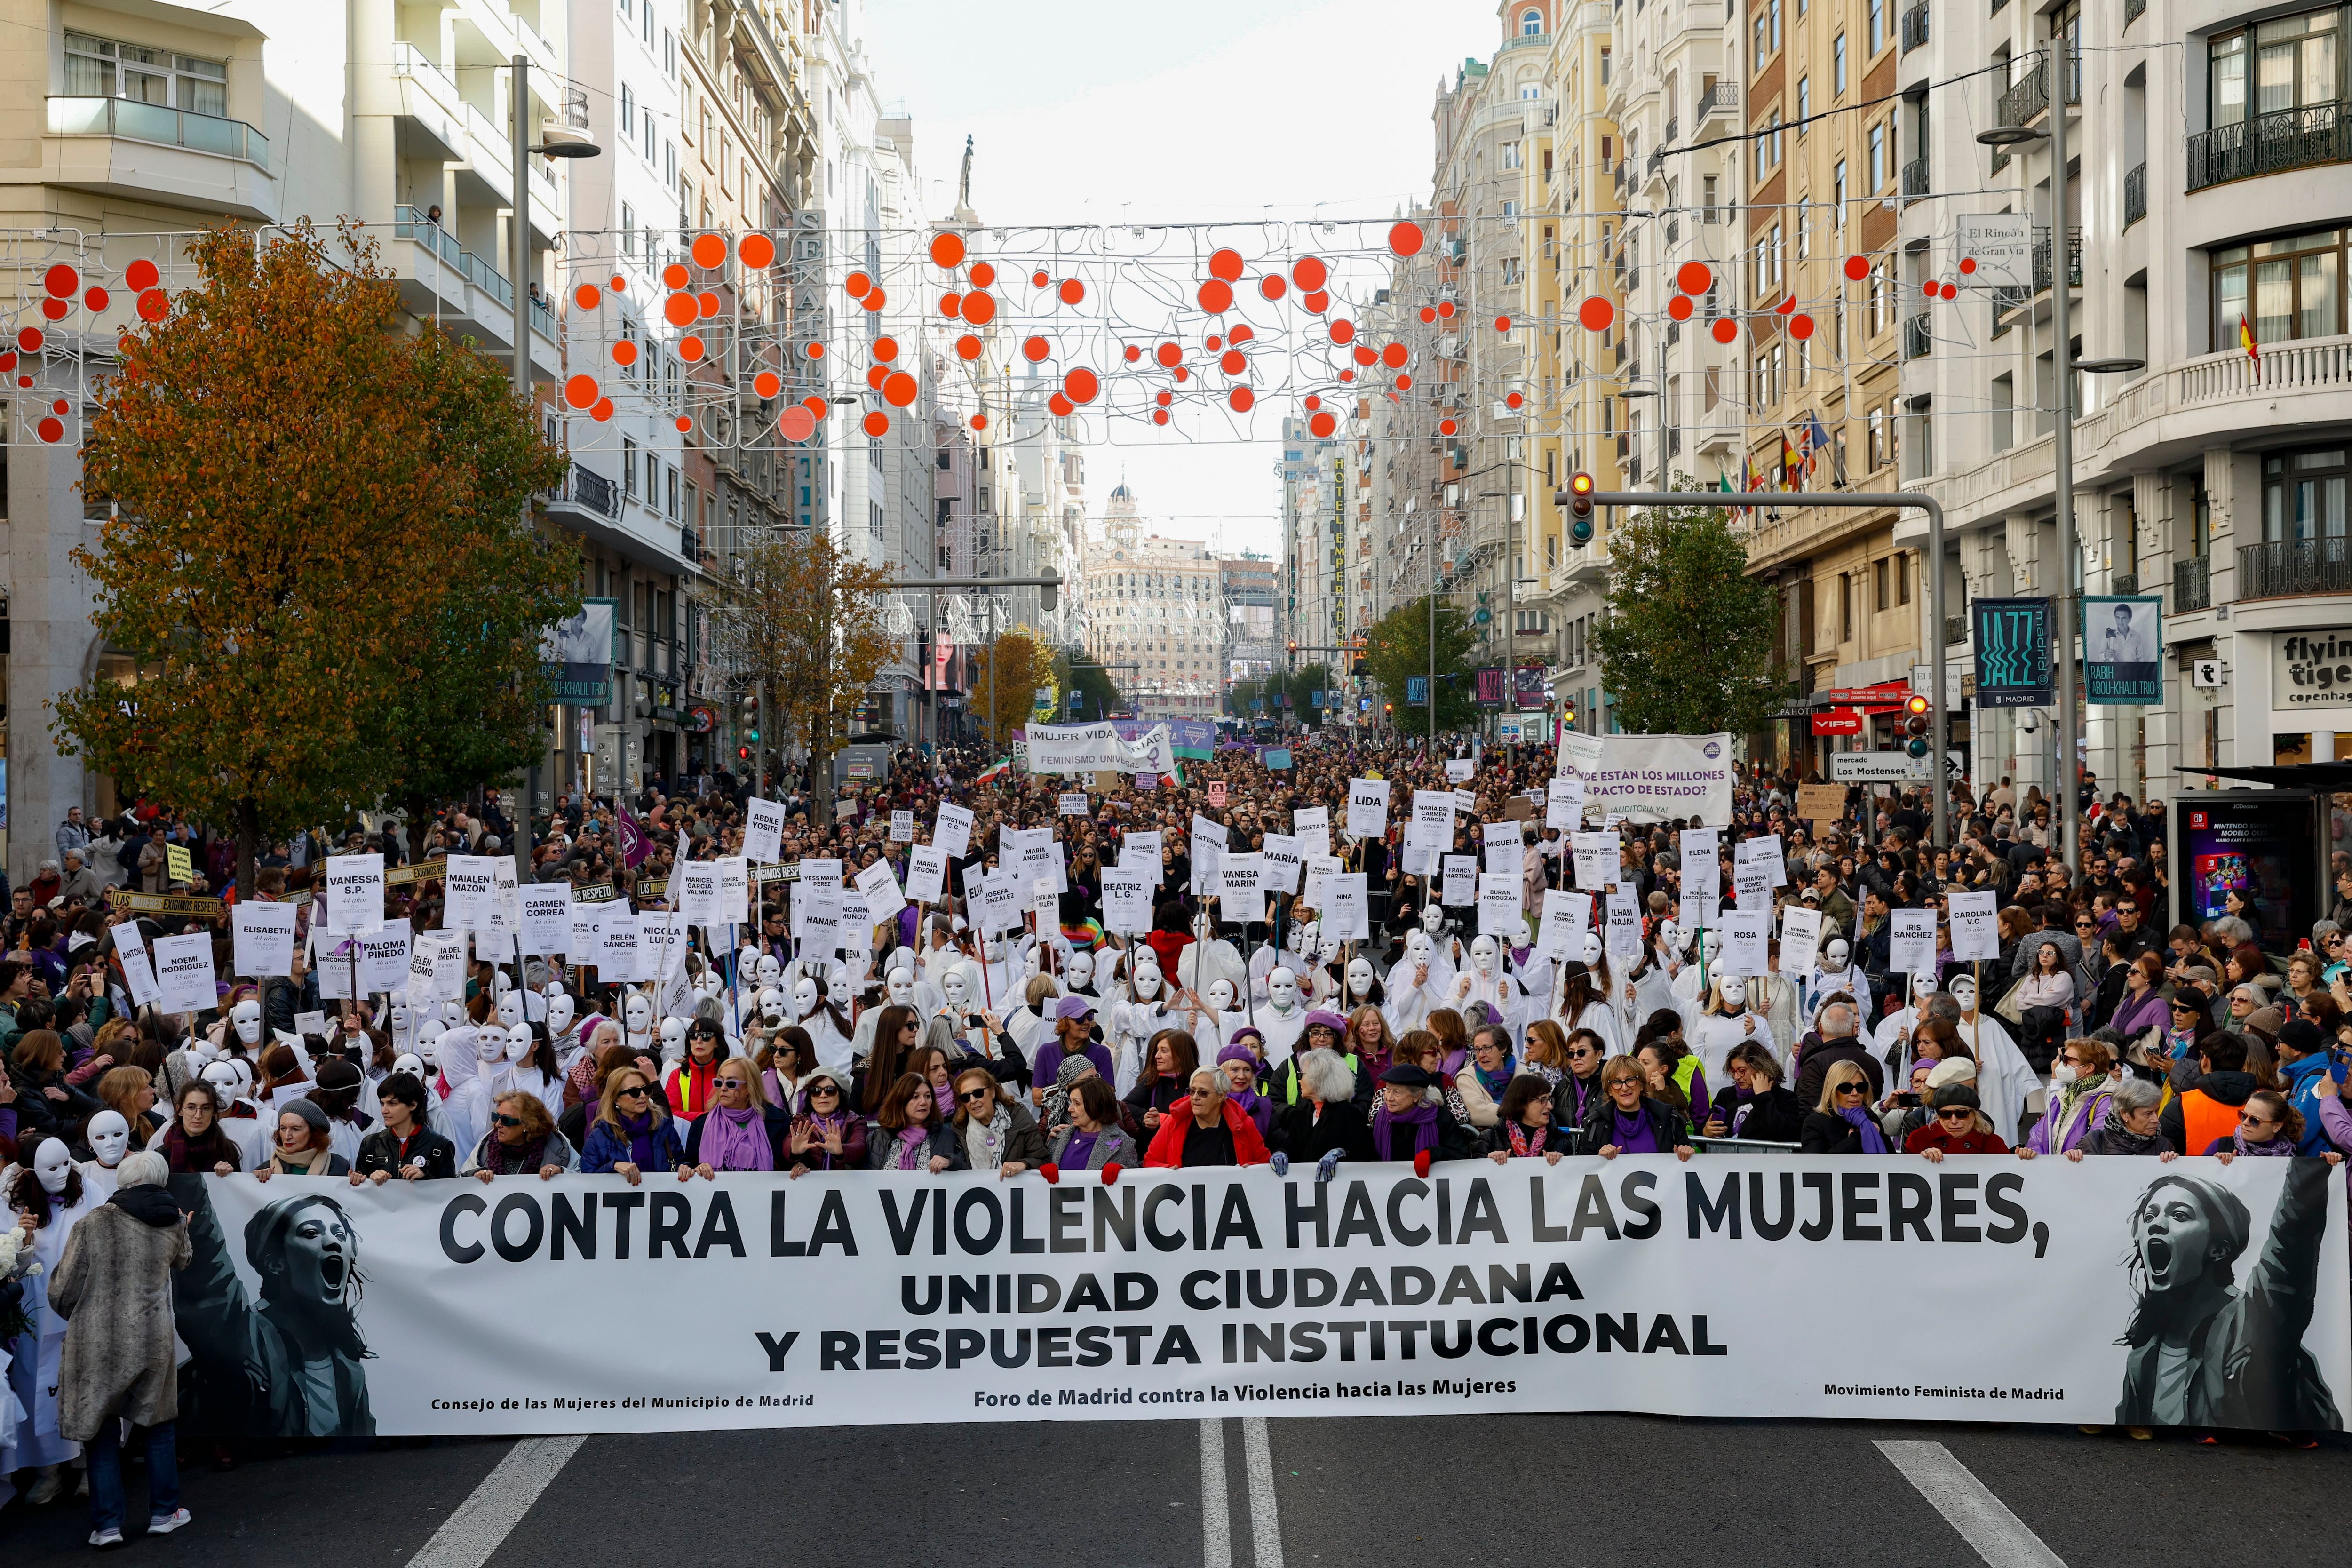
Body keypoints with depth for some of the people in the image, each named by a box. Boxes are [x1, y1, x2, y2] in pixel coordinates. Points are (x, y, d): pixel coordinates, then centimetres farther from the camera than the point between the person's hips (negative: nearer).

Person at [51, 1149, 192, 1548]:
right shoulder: (173, 1225, -2)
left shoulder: (92, 1223, -10)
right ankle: (163, 1513, 24)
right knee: (160, 1425, 19)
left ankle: (108, 1523, 13)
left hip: (96, 1345, -2)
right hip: (151, 1343, 2)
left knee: (102, 1433, 11)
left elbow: (61, 1293, -7)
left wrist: (79, 1317, 14)